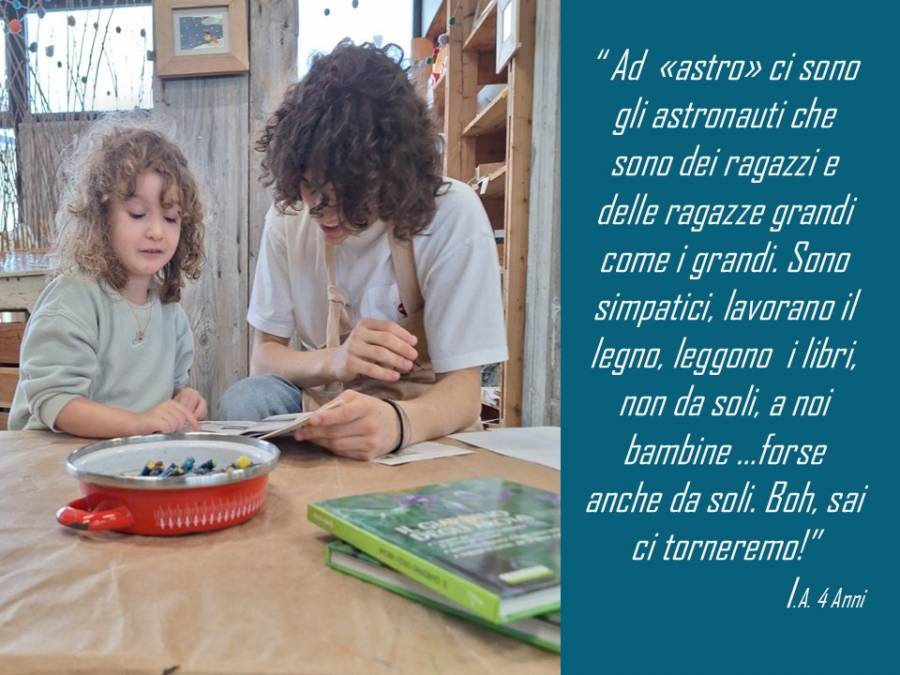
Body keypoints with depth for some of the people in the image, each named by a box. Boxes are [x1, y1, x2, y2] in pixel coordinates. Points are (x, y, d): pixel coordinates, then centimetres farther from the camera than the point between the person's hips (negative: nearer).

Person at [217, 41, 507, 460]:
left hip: (420, 423, -2)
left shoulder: (452, 216, -18)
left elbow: (463, 386, -19)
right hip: (321, 406, 3)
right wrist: (332, 360, -25)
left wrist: (396, 422, -43)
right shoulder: (287, 216, -5)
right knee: (243, 401, -28)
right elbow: (263, 357, -2)